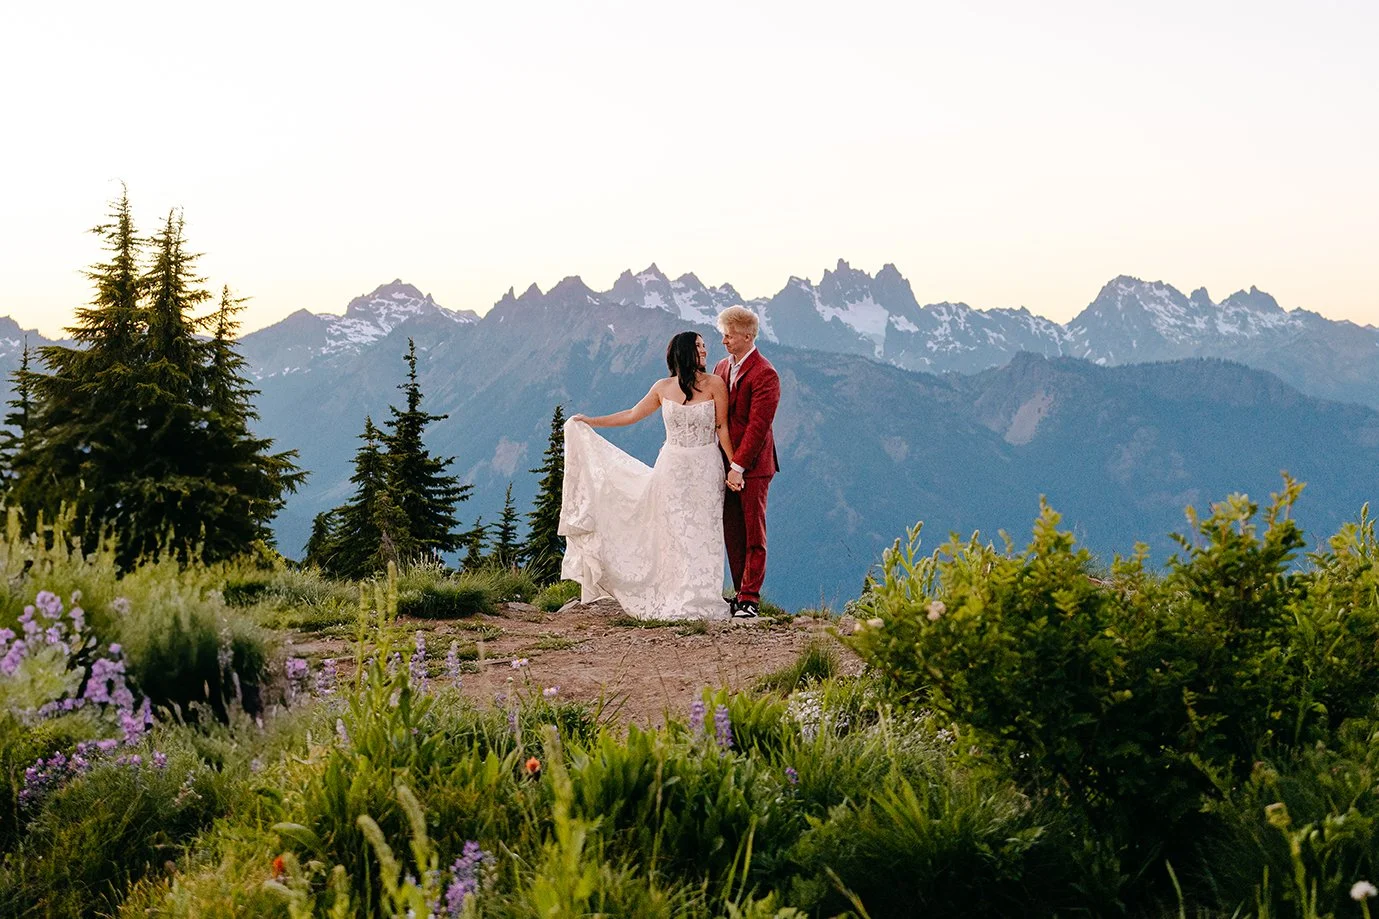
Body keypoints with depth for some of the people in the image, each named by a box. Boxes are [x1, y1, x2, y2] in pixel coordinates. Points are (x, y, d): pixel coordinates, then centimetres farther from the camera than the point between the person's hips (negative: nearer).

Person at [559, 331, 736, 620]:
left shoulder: (715, 384, -3)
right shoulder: (664, 388, 3)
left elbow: (722, 428, -2)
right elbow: (632, 415, 14)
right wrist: (590, 421, 13)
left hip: (706, 468, -2)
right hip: (673, 467, 2)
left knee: (701, 535, 0)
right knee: (673, 535, 2)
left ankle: (699, 601, 6)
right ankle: (673, 599, 7)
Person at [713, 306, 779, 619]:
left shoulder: (764, 375, -12)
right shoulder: (722, 368, 13)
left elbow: (758, 426, -16)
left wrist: (738, 466, -19)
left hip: (752, 466, -7)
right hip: (725, 464, 7)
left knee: (753, 534, -1)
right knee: (732, 534, 8)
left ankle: (750, 599, 2)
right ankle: (740, 593, 14)